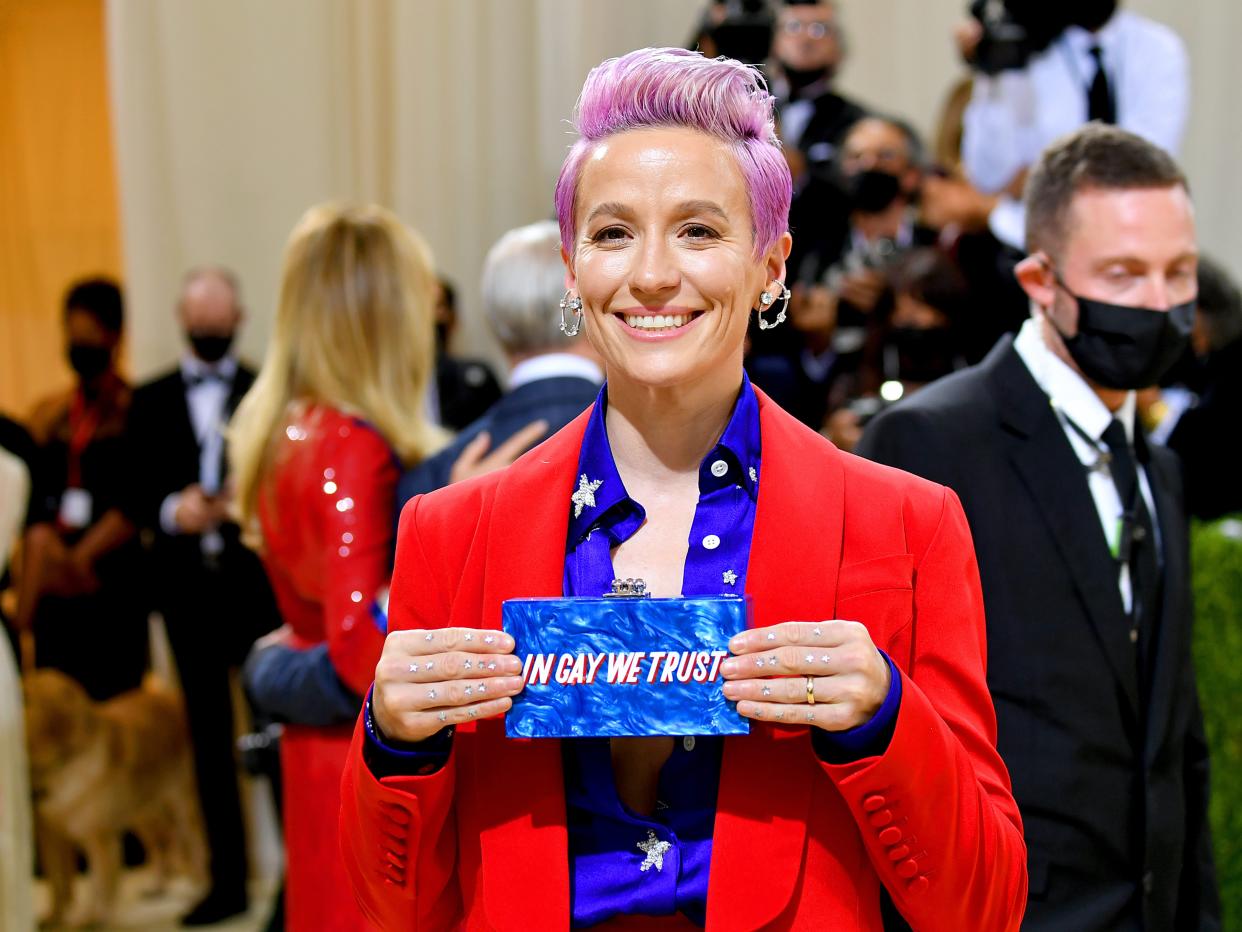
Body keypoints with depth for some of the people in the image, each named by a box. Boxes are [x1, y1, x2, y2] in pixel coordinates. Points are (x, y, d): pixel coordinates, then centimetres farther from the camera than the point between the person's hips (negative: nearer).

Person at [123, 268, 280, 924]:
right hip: (186, 584, 3)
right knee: (209, 735, 10)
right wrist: (173, 512, -13)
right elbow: (136, 497, 6)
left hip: (257, 581, -3)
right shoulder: (150, 401, 10)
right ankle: (227, 878, 19)